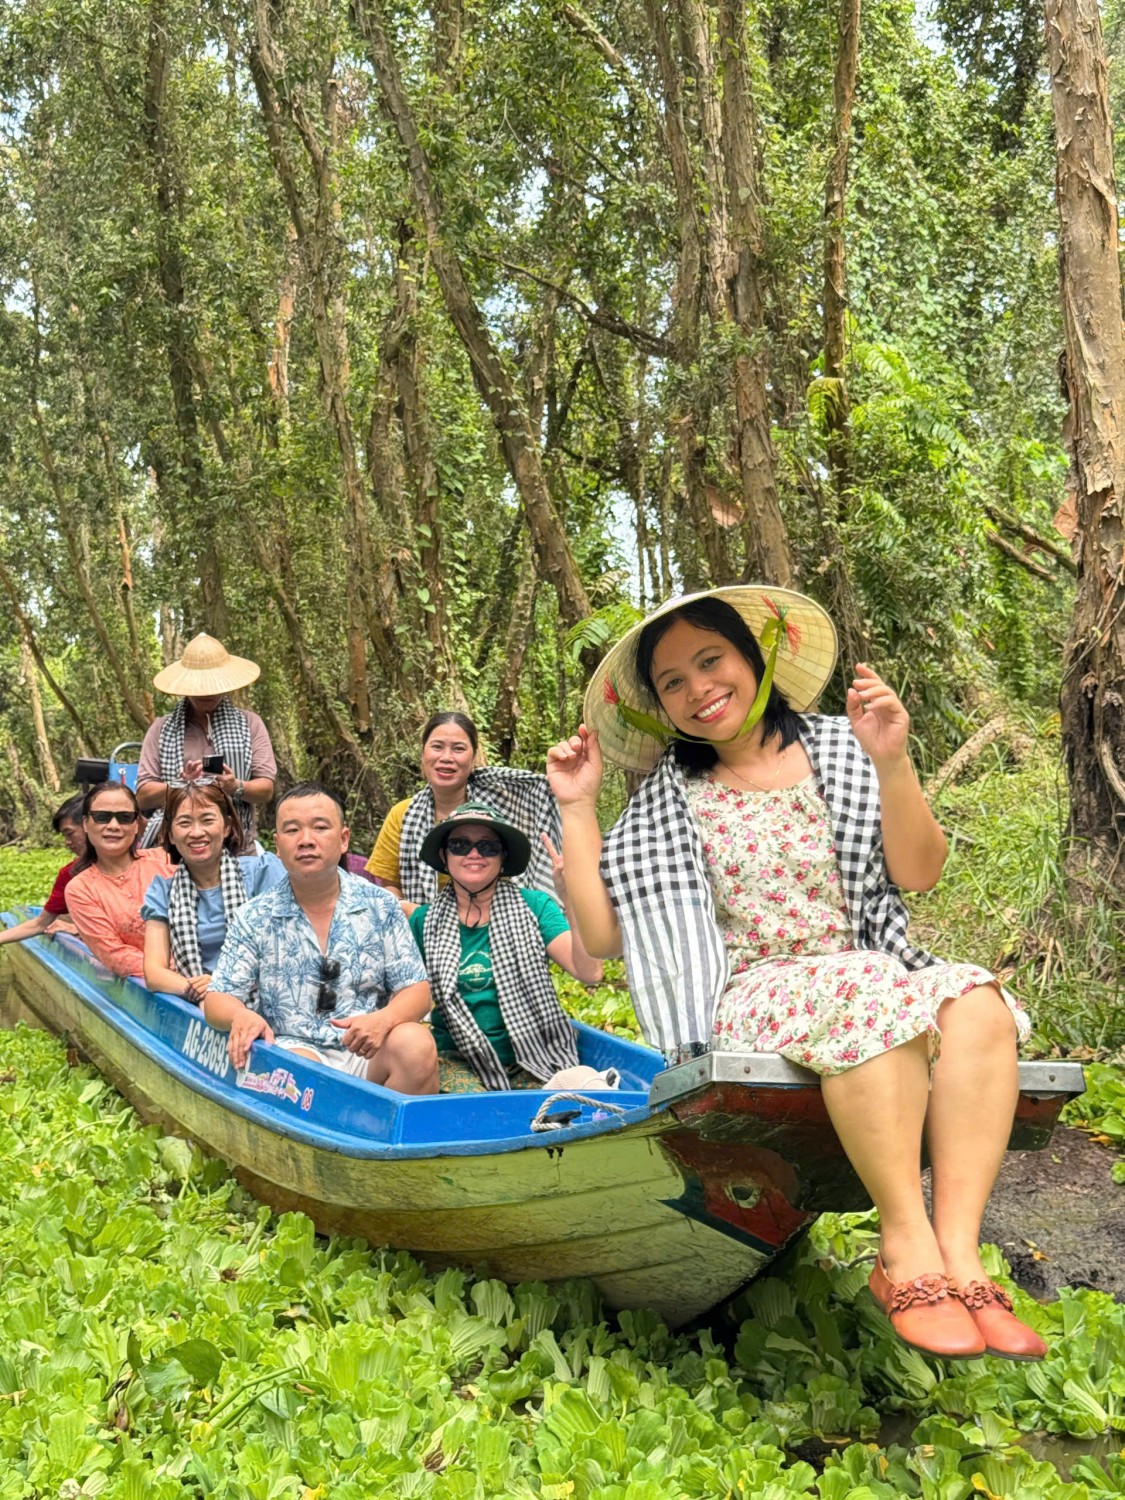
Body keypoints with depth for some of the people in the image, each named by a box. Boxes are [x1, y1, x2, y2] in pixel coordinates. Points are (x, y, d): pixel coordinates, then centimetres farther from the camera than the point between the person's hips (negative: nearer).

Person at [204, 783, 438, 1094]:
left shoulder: (381, 907, 8)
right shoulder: (253, 918, 8)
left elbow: (416, 989, 6)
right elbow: (218, 998, 8)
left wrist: (384, 1019, -18)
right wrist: (240, 1016, -17)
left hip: (368, 1052, 2)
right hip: (293, 1047, -2)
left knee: (415, 1043, -30)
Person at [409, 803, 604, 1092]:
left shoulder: (533, 906, 2)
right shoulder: (424, 921, 7)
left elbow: (589, 972, -12)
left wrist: (572, 900, -25)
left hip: (530, 1060, 0)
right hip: (457, 1059, 0)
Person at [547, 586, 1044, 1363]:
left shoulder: (839, 749, 10)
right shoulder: (665, 806, 9)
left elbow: (918, 873, 0)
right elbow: (602, 935, 3)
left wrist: (893, 765, -14)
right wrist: (576, 809, 0)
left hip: (875, 978, 3)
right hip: (747, 1002, -2)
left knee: (974, 1001, -29)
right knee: (869, 993, -34)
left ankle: (958, 1248, -32)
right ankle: (905, 1247, -28)